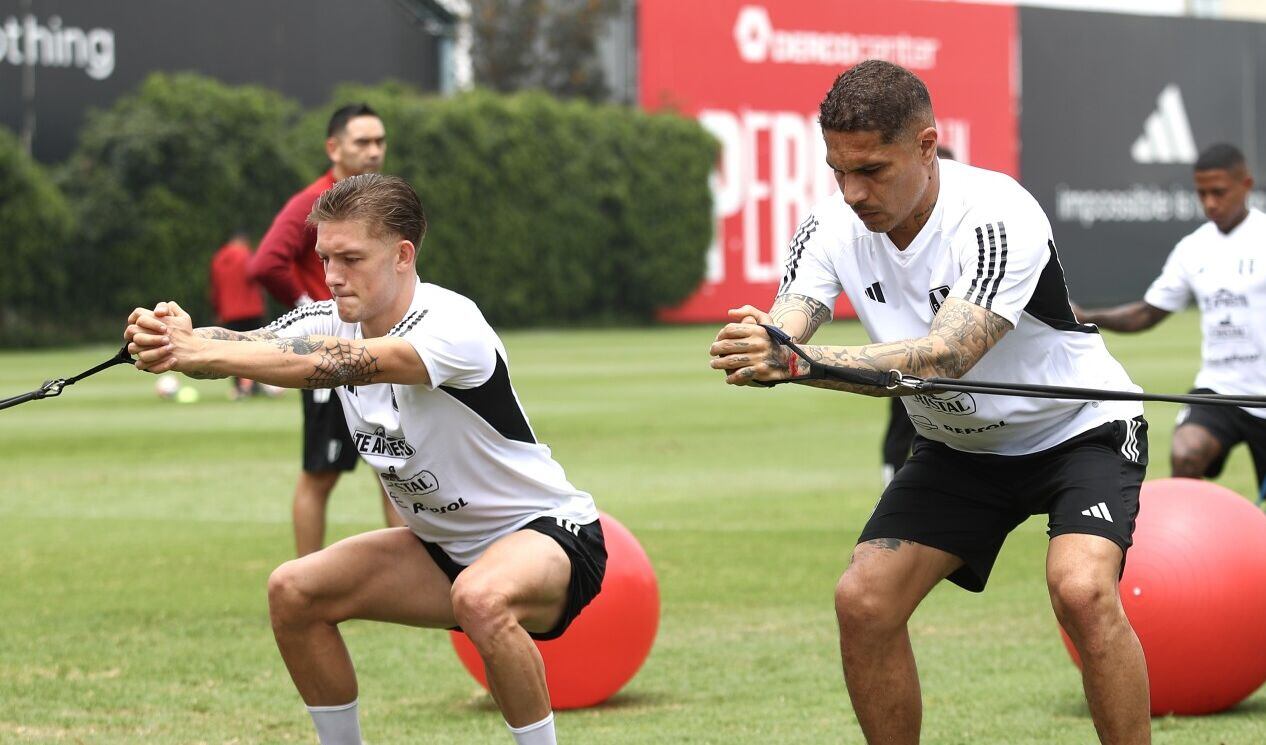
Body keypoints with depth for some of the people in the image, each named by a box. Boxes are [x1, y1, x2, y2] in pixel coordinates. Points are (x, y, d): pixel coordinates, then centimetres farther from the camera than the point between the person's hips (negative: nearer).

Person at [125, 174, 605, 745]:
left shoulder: (452, 326, -27)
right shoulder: (329, 322, -5)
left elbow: (338, 363, -44)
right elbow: (244, 344, -24)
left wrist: (200, 353, -53)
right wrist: (176, 337, -48)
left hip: (549, 532, -8)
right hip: (443, 545, 8)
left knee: (481, 597, -38)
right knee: (293, 592, -5)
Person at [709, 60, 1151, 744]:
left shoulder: (999, 218, -32)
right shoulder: (834, 226, -13)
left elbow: (944, 358, -44)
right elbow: (785, 324, -26)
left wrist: (797, 361, -57)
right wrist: (753, 349, -53)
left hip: (1080, 430, -5)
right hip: (958, 450, 6)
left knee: (1081, 590, -30)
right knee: (863, 602, -9)